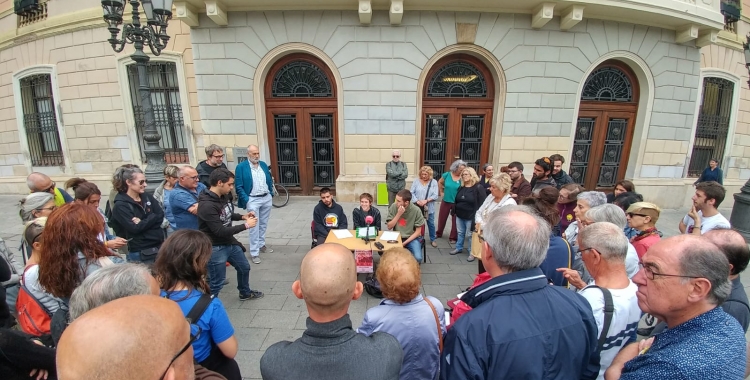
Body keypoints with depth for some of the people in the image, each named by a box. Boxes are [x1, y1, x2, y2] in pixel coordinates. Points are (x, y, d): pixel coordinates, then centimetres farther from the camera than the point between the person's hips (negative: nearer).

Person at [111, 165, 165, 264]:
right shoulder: (120, 205, -9)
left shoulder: (147, 197, 6)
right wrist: (152, 218, -8)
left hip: (159, 247, 5)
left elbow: (160, 216, -1)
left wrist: (142, 222, -13)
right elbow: (135, 228, -18)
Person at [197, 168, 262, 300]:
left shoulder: (224, 196, -3)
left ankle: (245, 293, 49)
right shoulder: (207, 205, -29)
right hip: (215, 248, -9)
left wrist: (243, 216, -3)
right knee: (217, 282, 5)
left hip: (230, 242, 9)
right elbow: (220, 231, -28)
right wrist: (246, 225, -21)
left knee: (244, 267, 25)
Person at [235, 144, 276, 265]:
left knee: (263, 224, 16)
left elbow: (270, 181, 14)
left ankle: (261, 245, 33)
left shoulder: (264, 165, 8)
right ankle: (254, 253, 7)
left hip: (267, 198, 5)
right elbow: (238, 186, -10)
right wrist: (246, 200, -15)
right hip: (252, 200, -5)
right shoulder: (241, 167, -8)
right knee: (254, 227, -1)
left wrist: (271, 194, 7)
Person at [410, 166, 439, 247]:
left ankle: (433, 239, 29)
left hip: (429, 208, 0)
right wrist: (417, 201, -17)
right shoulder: (416, 181, -1)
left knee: (431, 223, 11)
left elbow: (435, 195, -7)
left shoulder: (434, 182, -2)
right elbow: (411, 193, -4)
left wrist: (426, 200, -19)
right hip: (418, 207, 0)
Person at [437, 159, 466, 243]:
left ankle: (453, 237, 22)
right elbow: (439, 183, 9)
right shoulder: (447, 175, -8)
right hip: (446, 201, 2)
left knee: (455, 221, 8)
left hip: (457, 203, -2)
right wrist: (441, 192, 7)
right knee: (442, 218, 17)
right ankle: (438, 233, 36)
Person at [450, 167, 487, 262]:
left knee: (470, 234, 3)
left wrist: (478, 216, -18)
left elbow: (482, 203, -15)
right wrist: (454, 211, 13)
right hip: (459, 215, 6)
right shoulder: (461, 187, 9)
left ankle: (472, 252, 16)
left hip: (470, 216, -6)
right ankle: (458, 248, 31)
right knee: (460, 232, 17)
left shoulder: (478, 187, -12)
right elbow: (456, 200, 17)